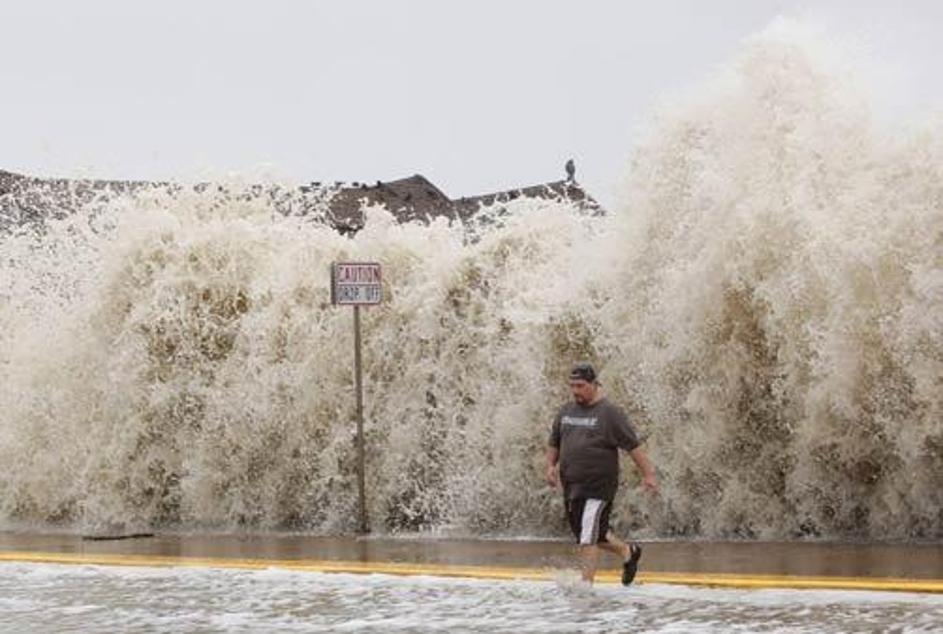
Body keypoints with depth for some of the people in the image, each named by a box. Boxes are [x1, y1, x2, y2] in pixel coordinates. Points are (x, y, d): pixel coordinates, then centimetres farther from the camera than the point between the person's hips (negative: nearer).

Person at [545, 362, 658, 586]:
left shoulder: (610, 413, -6)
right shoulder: (566, 412, 12)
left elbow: (633, 445, -7)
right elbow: (554, 443, 24)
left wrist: (648, 473, -11)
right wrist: (551, 466, 8)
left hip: (598, 485, -7)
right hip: (571, 485, 7)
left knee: (588, 537, -11)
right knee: (590, 534, 14)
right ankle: (627, 551, 36)